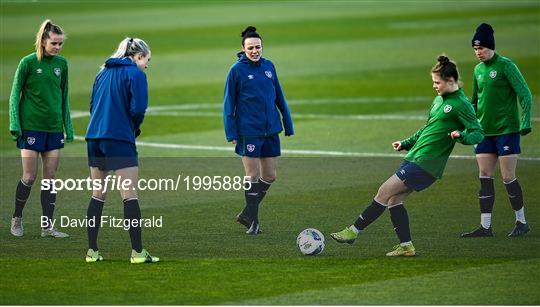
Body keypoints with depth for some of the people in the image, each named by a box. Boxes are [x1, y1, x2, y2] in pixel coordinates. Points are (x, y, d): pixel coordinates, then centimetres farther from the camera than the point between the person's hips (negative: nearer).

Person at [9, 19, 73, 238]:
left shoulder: (61, 64, 6)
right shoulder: (28, 62, -7)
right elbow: (15, 94, -2)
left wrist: (68, 126, 12)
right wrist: (14, 124, -9)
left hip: (54, 128, 4)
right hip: (30, 127, -4)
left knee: (50, 177, 3)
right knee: (30, 177, -4)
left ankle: (47, 226, 6)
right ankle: (17, 218, 16)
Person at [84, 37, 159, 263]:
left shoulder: (103, 73, 17)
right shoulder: (135, 74, -5)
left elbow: (93, 104, 18)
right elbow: (138, 109, -13)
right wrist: (135, 128, 6)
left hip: (94, 137, 7)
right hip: (120, 139, -7)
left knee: (98, 194, 12)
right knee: (130, 195, -4)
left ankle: (92, 251, 11)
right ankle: (137, 252, -5)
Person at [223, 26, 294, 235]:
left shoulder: (268, 66, 7)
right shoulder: (237, 70, -6)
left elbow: (279, 98, 14)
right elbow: (229, 103, -3)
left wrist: (288, 125, 13)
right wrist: (231, 133, -9)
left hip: (271, 131, 5)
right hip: (249, 132, -5)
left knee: (269, 176, 8)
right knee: (253, 176, -2)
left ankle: (248, 214, 23)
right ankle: (252, 220, 13)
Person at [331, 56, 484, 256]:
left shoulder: (460, 104, -11)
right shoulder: (440, 99, 17)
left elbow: (478, 133, -14)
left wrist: (461, 136, -33)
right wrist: (406, 143, 25)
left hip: (424, 164, -9)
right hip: (415, 158, 9)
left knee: (385, 192, -8)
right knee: (394, 199, 7)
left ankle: (353, 231, -2)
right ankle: (406, 246, 10)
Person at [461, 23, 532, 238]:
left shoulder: (505, 66, -9)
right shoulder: (478, 70, 11)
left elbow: (524, 94, -11)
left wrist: (525, 122, -18)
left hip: (506, 130, -7)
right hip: (485, 131, 7)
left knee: (508, 177, -5)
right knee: (485, 178, 3)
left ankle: (522, 222, 10)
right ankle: (485, 227, 4)